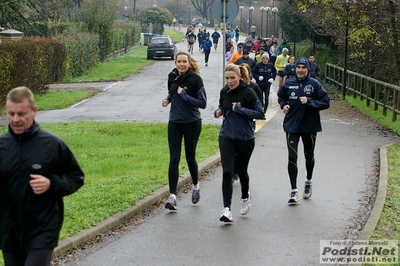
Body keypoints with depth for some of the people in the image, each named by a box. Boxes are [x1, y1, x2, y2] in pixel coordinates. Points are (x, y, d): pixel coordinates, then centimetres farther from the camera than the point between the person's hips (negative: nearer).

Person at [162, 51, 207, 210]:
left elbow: (203, 103, -13)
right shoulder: (172, 76, 3)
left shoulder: (195, 79, -12)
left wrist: (185, 96, -21)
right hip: (174, 123, 4)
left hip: (192, 124, -3)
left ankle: (196, 185, 38)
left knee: (190, 157, 9)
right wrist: (167, 100, 2)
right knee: (174, 159, -5)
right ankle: (172, 196, -7)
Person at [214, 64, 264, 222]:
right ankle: (227, 209, -14)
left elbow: (260, 113, -13)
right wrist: (218, 112, -2)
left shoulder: (248, 93, -12)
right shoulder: (224, 92, 2)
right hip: (226, 137, 2)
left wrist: (240, 109, -20)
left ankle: (245, 197, 44)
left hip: (245, 138, -2)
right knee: (227, 172, -11)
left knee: (241, 171, 14)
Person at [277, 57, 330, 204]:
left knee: (309, 156, 18)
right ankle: (294, 191, -3)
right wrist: (283, 105, -1)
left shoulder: (314, 84, -9)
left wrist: (309, 102, -21)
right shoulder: (288, 84, -1)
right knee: (292, 157, -9)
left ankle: (308, 182, 43)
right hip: (292, 126, 1)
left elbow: (326, 102, -10)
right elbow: (281, 96, 19)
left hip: (310, 126, 0)